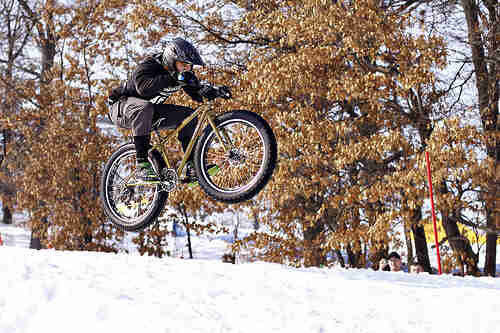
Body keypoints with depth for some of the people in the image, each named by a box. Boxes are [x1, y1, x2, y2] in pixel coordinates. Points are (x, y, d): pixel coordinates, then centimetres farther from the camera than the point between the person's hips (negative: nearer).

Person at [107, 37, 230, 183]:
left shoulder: (182, 73, -5)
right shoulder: (148, 65, -26)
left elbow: (198, 94, -2)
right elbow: (143, 87, -45)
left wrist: (216, 91, -22)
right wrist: (172, 78, -50)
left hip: (151, 113, 7)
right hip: (121, 106, -7)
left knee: (189, 115, -7)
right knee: (144, 107, -40)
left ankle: (192, 166, -8)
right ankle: (142, 165, -38)